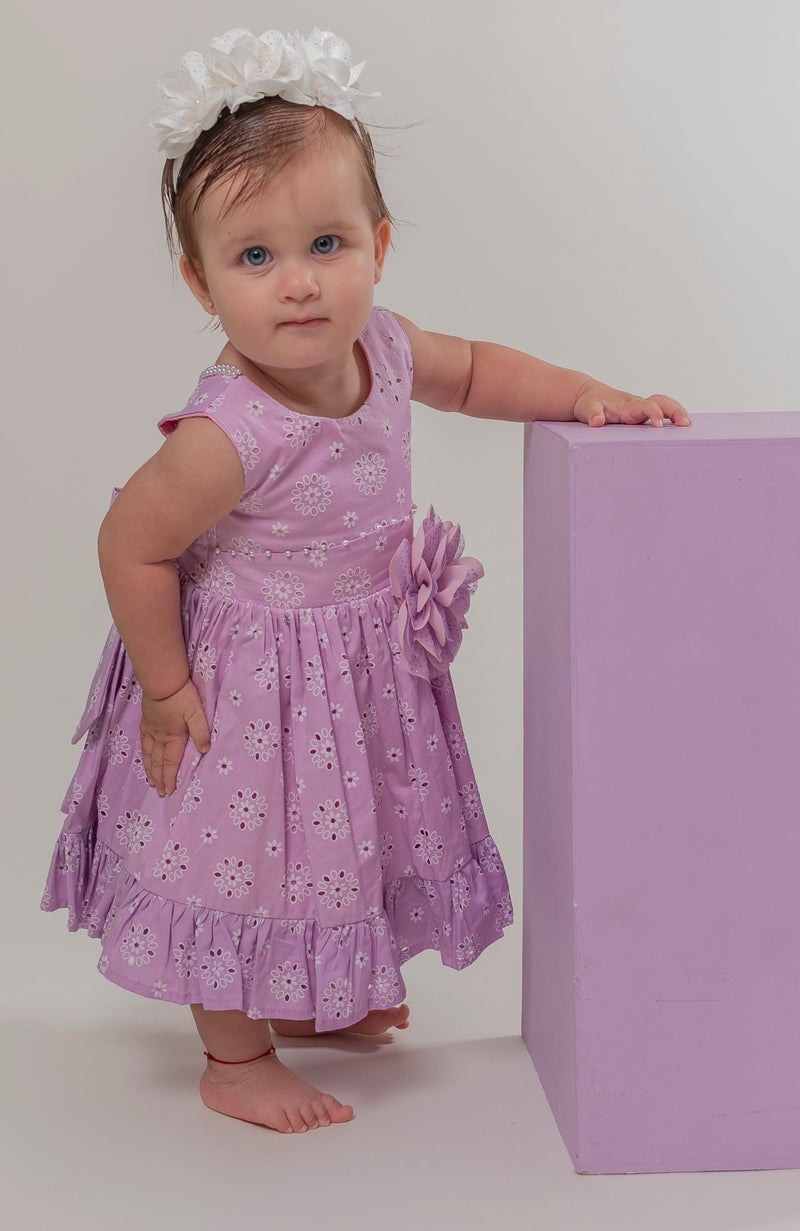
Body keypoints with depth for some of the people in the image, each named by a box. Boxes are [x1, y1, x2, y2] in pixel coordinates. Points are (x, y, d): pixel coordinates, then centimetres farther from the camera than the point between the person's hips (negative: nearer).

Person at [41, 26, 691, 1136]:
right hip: (249, 683, -7)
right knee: (247, 856, 9)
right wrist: (165, 688, -17)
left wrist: (592, 397, -1)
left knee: (339, 841, 25)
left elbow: (475, 372, 9)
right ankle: (237, 1059, 32)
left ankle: (320, 997, 51)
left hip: (365, 660, 8)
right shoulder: (231, 435, -35)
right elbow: (131, 544, -24)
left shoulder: (380, 346, -13)